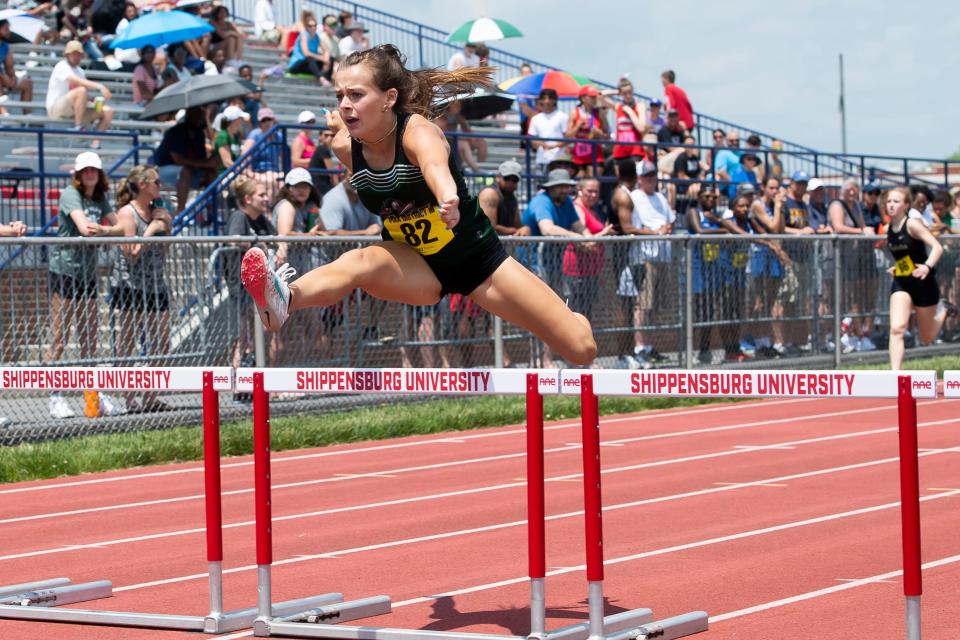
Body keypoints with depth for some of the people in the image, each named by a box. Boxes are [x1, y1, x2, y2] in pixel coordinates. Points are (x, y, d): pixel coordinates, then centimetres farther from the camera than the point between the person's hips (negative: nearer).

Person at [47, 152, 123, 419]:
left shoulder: (101, 199, 11)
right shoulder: (70, 194, -8)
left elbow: (120, 227, 1)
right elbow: (82, 226, -22)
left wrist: (104, 230, -17)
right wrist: (97, 229, -34)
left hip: (88, 273, 7)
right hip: (63, 269, -7)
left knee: (89, 338, 9)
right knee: (59, 337, -6)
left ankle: (92, 396, 14)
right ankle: (54, 397, -5)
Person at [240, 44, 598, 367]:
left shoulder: (417, 131, -28)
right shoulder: (345, 147, -14)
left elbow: (434, 163, -57)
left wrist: (447, 196, -74)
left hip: (476, 258, -2)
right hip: (416, 269, 3)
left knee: (582, 349, -1)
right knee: (359, 262, -34)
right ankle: (284, 300, -62)